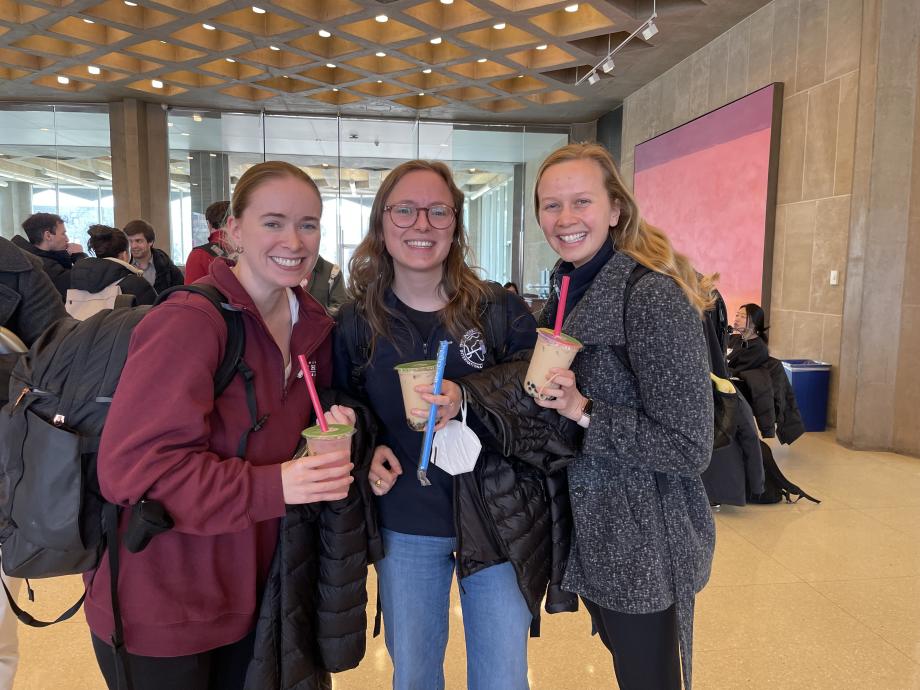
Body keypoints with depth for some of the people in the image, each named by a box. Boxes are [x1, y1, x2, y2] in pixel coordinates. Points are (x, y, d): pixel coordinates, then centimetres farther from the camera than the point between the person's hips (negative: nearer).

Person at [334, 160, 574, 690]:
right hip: (404, 529, 2)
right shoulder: (356, 322, -3)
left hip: (496, 522, -1)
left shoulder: (502, 311, -8)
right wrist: (366, 450, -12)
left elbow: (541, 409, -9)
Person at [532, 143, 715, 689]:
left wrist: (583, 411, -26)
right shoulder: (568, 290, 4)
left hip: (645, 545, -7)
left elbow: (690, 449, -22)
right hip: (591, 533, 8)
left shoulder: (653, 296, -21)